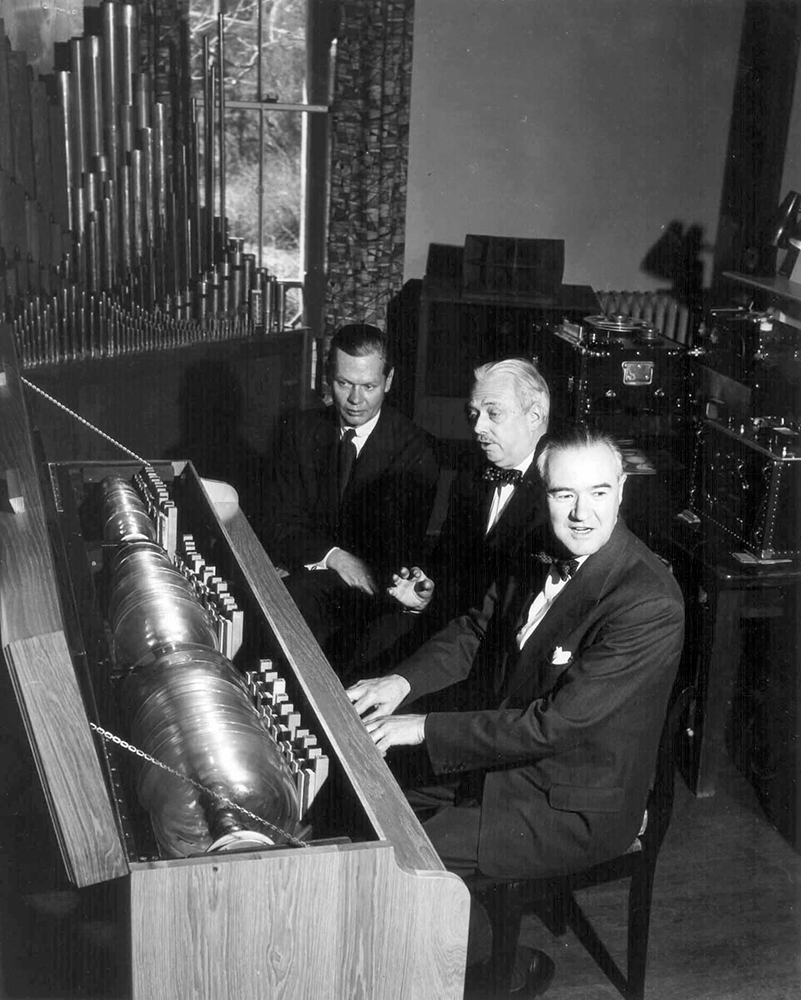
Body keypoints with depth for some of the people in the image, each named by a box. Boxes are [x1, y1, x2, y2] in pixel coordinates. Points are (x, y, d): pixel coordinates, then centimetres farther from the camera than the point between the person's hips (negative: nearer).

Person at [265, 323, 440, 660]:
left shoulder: (414, 451, -6)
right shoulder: (301, 430, 7)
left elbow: (397, 552, -10)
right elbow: (284, 525, 1)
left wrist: (298, 572, -18)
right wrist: (332, 556, -22)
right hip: (297, 574, 4)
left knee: (301, 594, -34)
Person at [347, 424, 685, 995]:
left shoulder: (649, 603, -27)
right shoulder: (541, 553, -2)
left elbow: (553, 725, -28)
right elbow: (476, 630, 10)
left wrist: (423, 728, -24)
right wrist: (404, 681, -8)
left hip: (576, 809, -8)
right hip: (507, 758, 8)